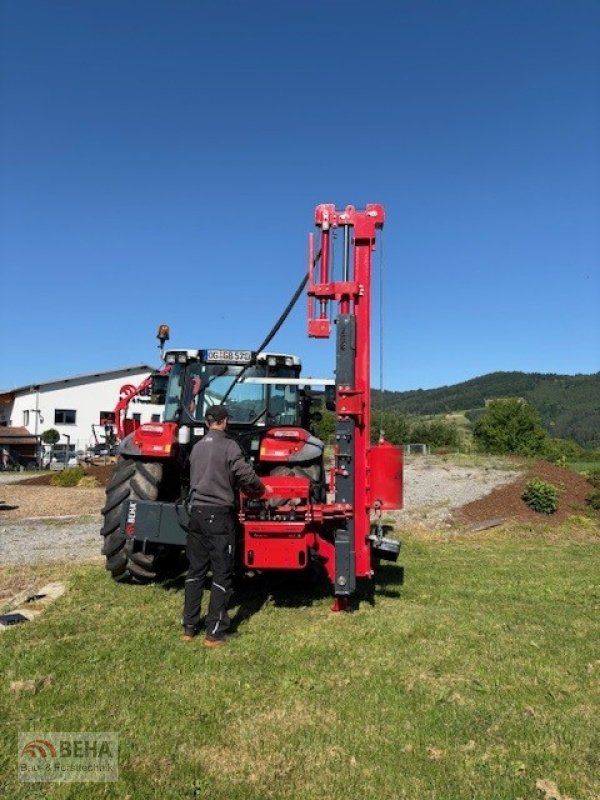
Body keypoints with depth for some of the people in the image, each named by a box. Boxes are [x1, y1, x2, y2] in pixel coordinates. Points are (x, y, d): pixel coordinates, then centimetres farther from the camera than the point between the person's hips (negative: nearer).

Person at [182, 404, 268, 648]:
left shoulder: (197, 447, 10)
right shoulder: (228, 445, -10)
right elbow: (245, 474, -17)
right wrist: (260, 489, 3)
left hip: (196, 511, 7)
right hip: (219, 514, -6)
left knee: (195, 570, 14)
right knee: (222, 573, 1)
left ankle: (189, 627, 21)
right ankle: (215, 632, 4)